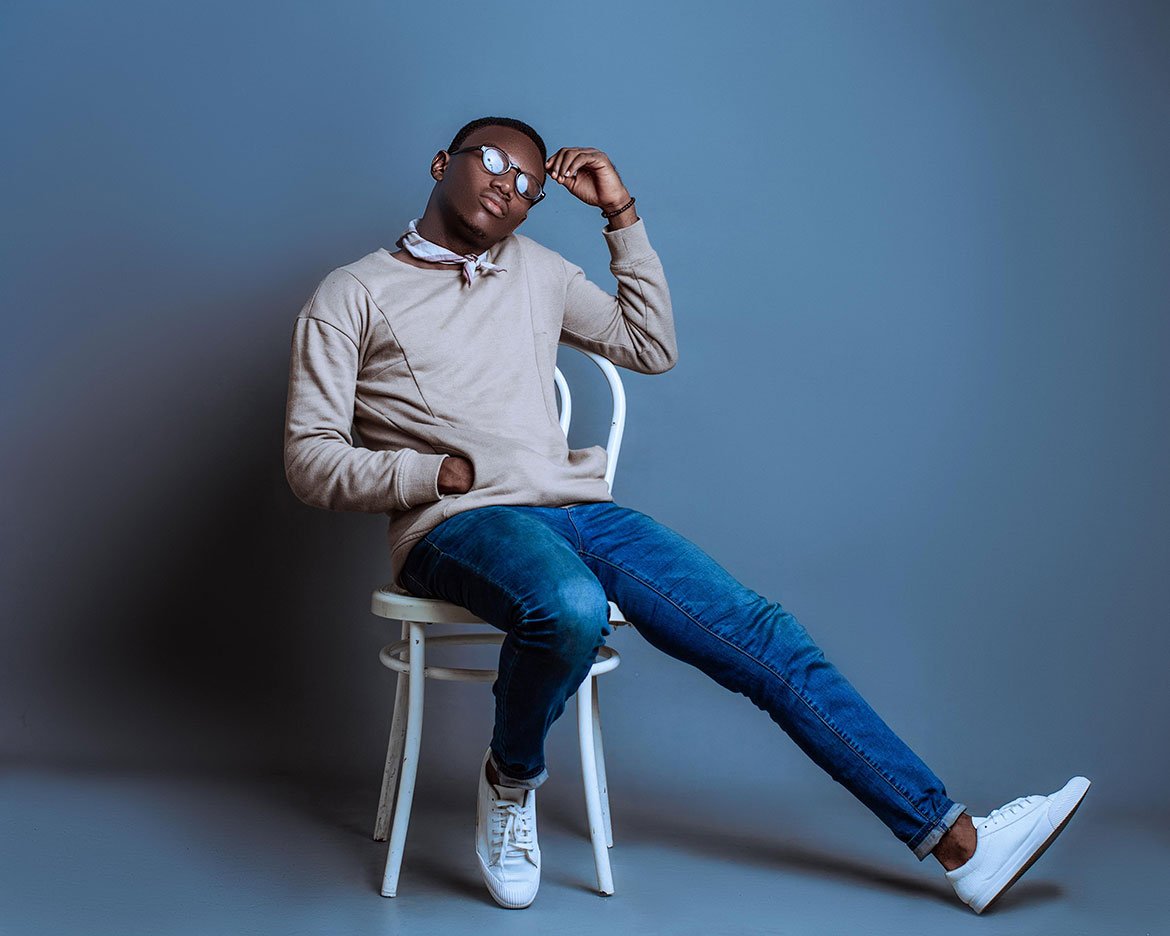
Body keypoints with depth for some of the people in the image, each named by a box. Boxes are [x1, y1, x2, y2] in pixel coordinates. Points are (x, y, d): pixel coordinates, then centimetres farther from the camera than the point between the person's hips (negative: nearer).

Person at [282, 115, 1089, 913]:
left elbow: (652, 349, 22)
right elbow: (311, 459, 1)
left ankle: (957, 842, -4)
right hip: (460, 525, -5)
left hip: (576, 508, 5)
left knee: (762, 633, -8)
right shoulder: (354, 294, 8)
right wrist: (435, 472, -14)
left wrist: (623, 216, 17)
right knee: (571, 609, -39)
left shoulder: (534, 269, 22)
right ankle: (511, 782, -7)